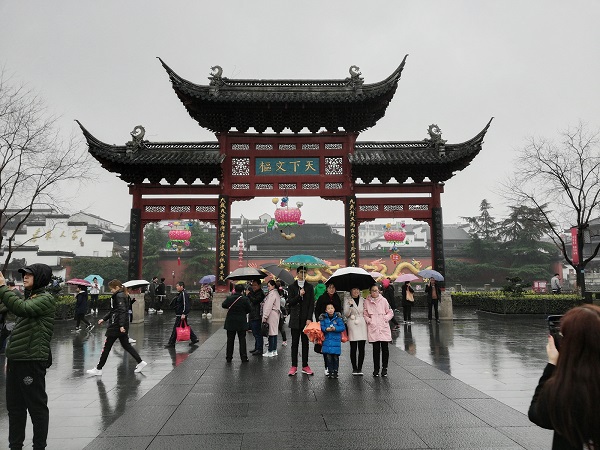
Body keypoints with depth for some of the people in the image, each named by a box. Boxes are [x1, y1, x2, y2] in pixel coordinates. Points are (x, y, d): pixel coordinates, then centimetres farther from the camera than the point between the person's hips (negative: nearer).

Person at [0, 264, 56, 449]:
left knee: (37, 406, 2)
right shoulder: (27, 297, 17)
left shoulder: (46, 299, -10)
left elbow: (22, 309, -29)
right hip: (15, 360, 9)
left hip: (32, 360, -9)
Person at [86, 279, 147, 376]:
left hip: (116, 326, -10)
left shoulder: (119, 296, -14)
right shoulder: (121, 295, 16)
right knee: (126, 345, 12)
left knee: (107, 347, 1)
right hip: (120, 326, 10)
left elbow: (122, 311, -24)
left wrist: (121, 325, -30)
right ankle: (140, 362, 9)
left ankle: (98, 369, 9)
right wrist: (104, 319, 25)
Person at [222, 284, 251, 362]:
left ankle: (229, 357, 16)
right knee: (242, 340, 6)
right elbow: (249, 309, -5)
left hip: (230, 322, 2)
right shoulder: (245, 299, -12)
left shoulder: (229, 298, -7)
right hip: (241, 323, -2)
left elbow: (223, 305, 7)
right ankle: (244, 357, 6)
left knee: (230, 340, 11)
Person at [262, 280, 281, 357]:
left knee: (271, 333, -6)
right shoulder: (276, 293, 18)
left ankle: (270, 352, -3)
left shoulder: (272, 293, -12)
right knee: (274, 332, 12)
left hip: (271, 315, -10)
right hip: (276, 314, 10)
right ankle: (274, 350, 16)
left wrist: (265, 317, -16)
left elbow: (268, 306, -17)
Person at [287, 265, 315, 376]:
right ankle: (294, 366, 8)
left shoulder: (309, 287, 6)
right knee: (295, 343, 3)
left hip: (306, 319, 1)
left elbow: (312, 304, 2)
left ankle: (305, 366, 12)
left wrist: (309, 318, -7)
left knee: (305, 343, 5)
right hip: (295, 319, -1)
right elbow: (290, 302, -2)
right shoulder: (292, 287, 6)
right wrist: (299, 295, -17)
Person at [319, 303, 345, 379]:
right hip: (327, 339, 1)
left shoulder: (338, 317, -3)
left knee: (335, 356, 2)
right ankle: (330, 371, 16)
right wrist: (326, 329, -19)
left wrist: (335, 328, -19)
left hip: (336, 339, -1)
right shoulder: (323, 317, 2)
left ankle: (335, 371, 14)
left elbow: (343, 327, -5)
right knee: (328, 356, 4)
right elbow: (321, 327, 1)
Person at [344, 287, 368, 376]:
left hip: (362, 325, 3)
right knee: (353, 348, 1)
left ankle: (360, 368, 12)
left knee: (361, 348, 2)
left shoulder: (363, 300, 12)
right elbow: (346, 314, -4)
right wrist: (350, 305, -18)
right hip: (352, 326, -2)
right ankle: (354, 368, 12)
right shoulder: (347, 300, 3)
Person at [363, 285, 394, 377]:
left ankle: (384, 368, 15)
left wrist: (385, 319, -4)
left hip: (384, 328, 1)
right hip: (373, 328, 0)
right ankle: (376, 369, 11)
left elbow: (390, 312, 10)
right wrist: (369, 320, -4)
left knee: (385, 348, 2)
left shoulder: (383, 300, 4)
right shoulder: (367, 301, 5)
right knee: (376, 349, -1)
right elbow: (364, 314, 11)